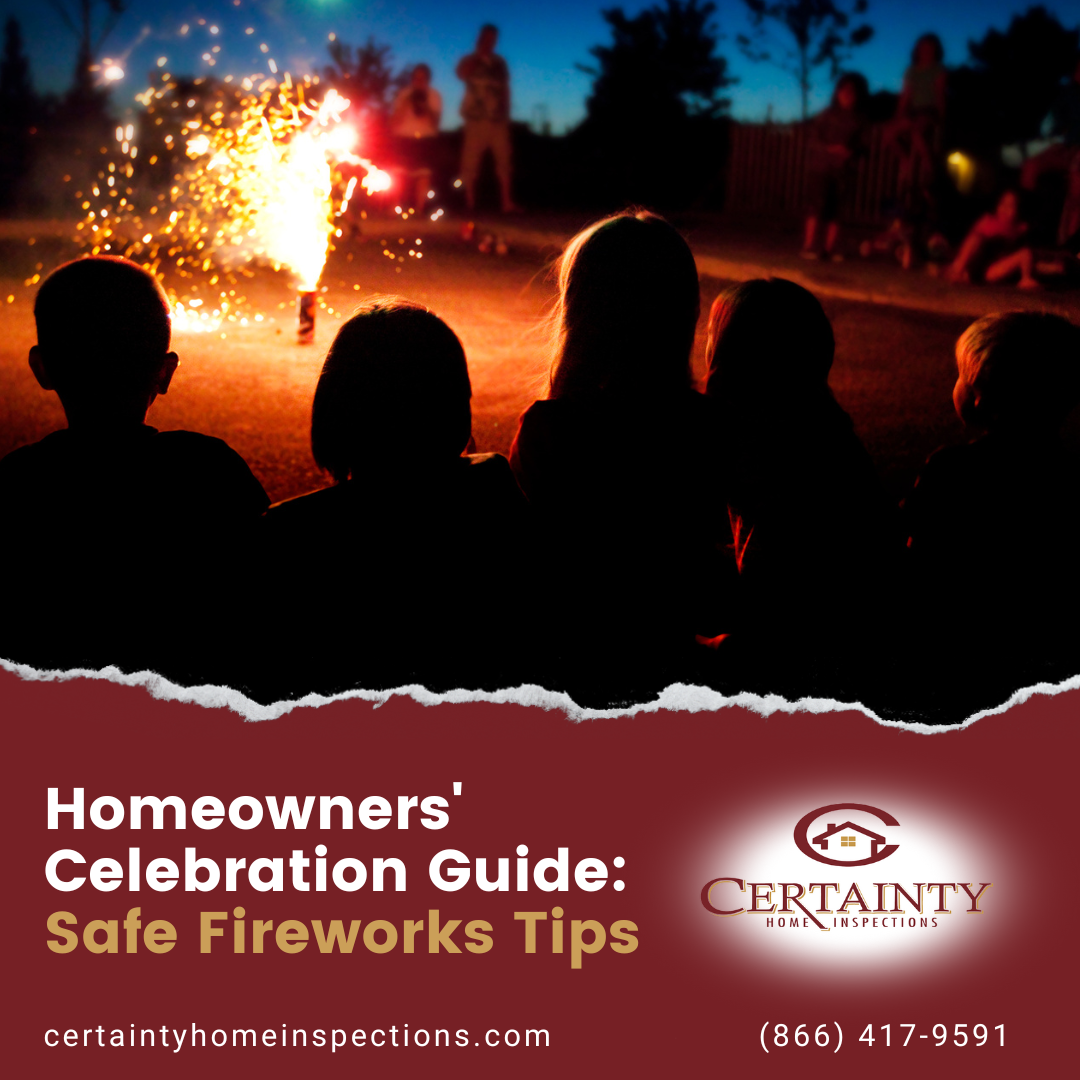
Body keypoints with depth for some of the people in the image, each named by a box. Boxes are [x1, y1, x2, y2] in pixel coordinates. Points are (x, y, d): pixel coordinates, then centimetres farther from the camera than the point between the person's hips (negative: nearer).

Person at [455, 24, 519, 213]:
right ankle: (470, 203, -2)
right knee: (471, 162, -6)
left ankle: (507, 203, -8)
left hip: (498, 119, 3)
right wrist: (479, 54, -10)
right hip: (477, 119, -3)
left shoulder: (500, 63, 20)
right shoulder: (470, 61, 9)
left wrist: (506, 114, 15)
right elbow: (462, 73, -14)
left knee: (504, 159, -6)